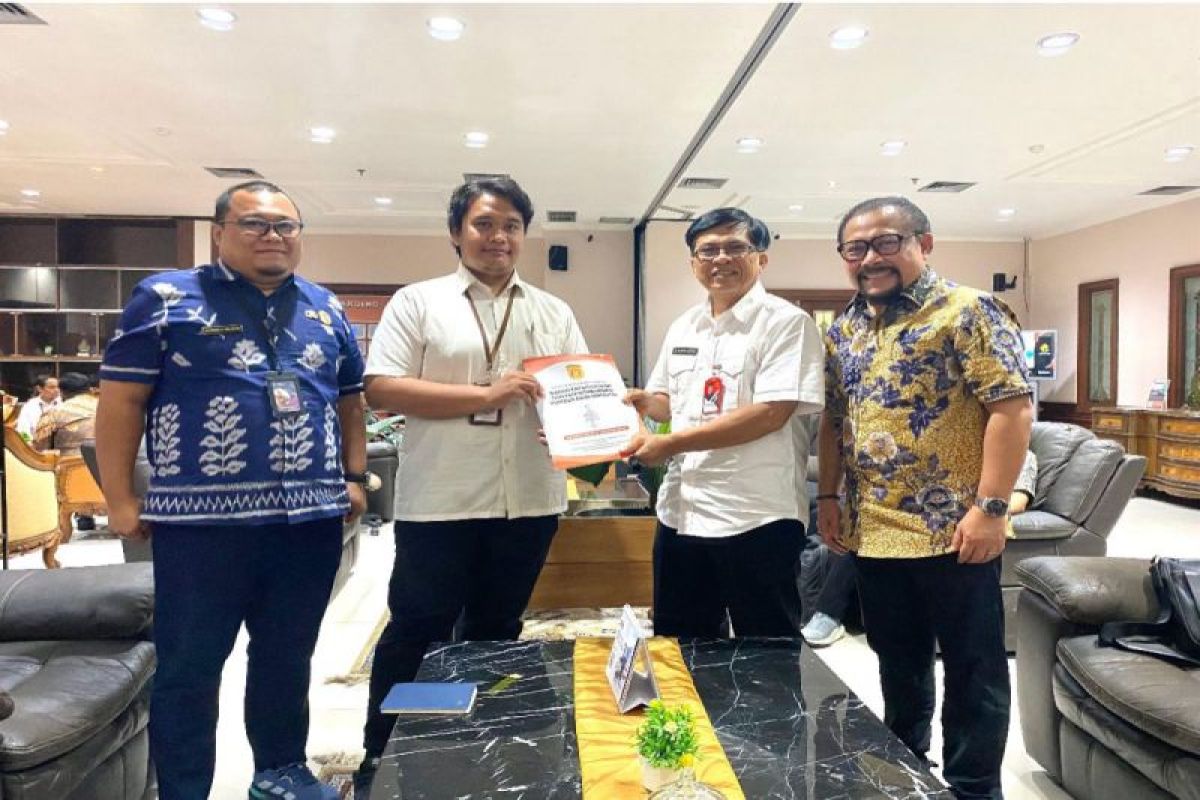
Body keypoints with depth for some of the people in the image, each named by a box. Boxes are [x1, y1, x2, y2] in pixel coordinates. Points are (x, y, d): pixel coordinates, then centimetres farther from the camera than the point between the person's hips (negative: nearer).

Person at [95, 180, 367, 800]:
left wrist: (354, 477, 10)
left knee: (288, 657, 17)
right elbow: (120, 400, -3)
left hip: (310, 517, 4)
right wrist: (120, 499, -6)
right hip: (203, 519, -4)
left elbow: (349, 400, 18)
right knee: (189, 666, 8)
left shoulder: (326, 310, 12)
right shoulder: (166, 297, -1)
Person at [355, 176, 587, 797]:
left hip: (528, 502, 4)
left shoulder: (554, 313, 12)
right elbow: (382, 390, -9)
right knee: (416, 631, 8)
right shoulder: (417, 302, 1)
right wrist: (486, 395, -15)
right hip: (440, 502, -3)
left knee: (496, 632, 17)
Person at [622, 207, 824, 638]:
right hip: (679, 512, 7)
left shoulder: (786, 322, -9)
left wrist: (671, 443, -20)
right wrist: (645, 402, -3)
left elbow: (771, 413, -20)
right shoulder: (682, 327, 12)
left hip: (757, 519, -6)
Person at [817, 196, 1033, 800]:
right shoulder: (843, 330, 9)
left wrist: (990, 507, -20)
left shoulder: (968, 312, -10)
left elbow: (1011, 407, -16)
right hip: (872, 533, 6)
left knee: (972, 670, 10)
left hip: (952, 530, -6)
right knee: (897, 664, 20)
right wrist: (828, 497, 11)